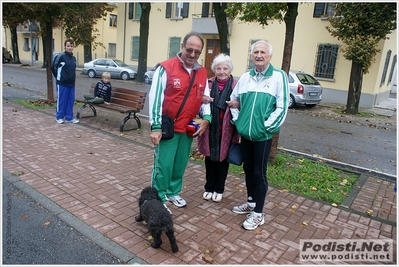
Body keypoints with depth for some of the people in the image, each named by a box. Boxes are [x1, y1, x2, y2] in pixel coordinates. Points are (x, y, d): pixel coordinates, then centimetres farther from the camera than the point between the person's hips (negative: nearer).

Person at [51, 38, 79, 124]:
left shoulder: (73, 58, 11)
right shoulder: (61, 56, -10)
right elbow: (53, 67, -7)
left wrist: (73, 78, 12)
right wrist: (58, 77, 1)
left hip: (71, 83, 6)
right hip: (62, 83, -6)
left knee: (71, 100, 8)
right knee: (61, 100, 2)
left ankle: (69, 117, 17)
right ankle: (59, 117, 15)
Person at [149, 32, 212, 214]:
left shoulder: (202, 73, 7)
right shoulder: (166, 68, -10)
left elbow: (205, 98, 14)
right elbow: (155, 97, -13)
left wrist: (206, 118, -4)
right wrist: (156, 127, -18)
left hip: (189, 129, 6)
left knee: (180, 165, 17)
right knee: (163, 166, 0)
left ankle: (173, 192, 37)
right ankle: (159, 200, 18)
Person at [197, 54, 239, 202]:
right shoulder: (208, 83, 4)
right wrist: (202, 99, -12)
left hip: (226, 130, -2)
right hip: (210, 129, 2)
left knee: (223, 159, 11)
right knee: (210, 158, 12)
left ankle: (219, 189, 28)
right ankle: (209, 187, 30)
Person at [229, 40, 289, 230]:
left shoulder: (279, 76, -7)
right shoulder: (245, 77, 8)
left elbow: (282, 107, -11)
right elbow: (233, 100, 19)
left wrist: (267, 127, -13)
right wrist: (237, 120, 9)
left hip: (263, 135, -5)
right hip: (245, 133, 5)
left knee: (259, 173, 2)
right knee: (248, 169, 16)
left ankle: (258, 214, 15)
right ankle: (251, 203, 35)